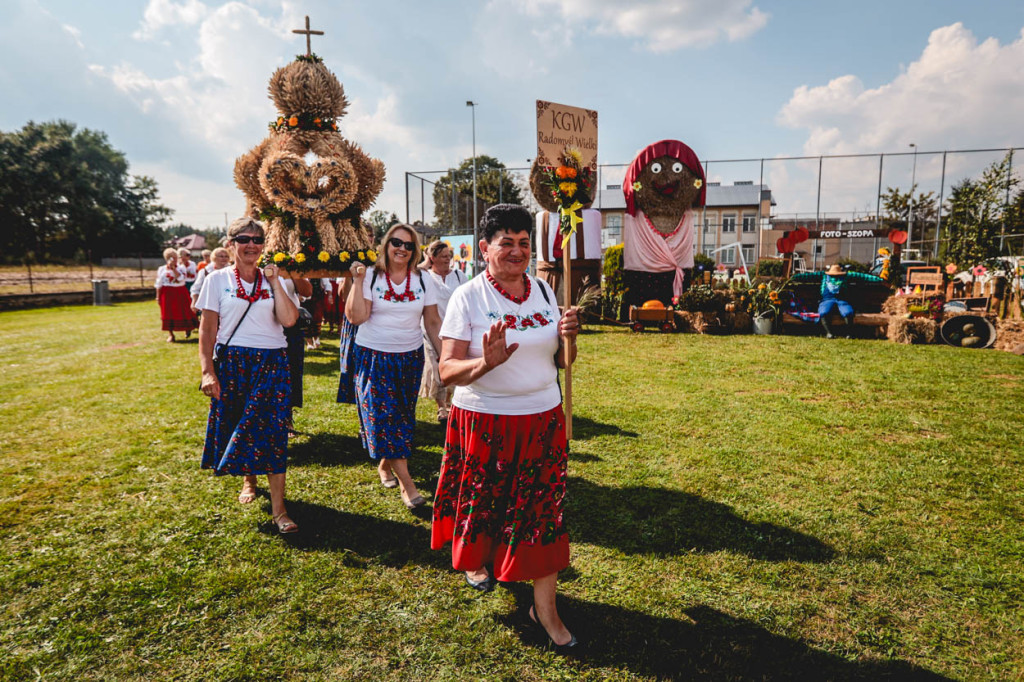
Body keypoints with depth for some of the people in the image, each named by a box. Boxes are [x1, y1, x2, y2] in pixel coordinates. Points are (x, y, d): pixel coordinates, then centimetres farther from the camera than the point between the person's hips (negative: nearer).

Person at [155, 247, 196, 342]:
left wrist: (173, 268, -17)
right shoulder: (162, 269, 6)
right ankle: (170, 335, 9)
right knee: (168, 314, 1)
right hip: (167, 294, 1)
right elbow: (158, 284, 6)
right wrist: (158, 296, 1)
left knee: (182, 312, 1)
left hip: (180, 293, -1)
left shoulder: (180, 268, 3)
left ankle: (187, 329, 24)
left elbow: (180, 278, -18)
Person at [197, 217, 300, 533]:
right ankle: (248, 481, 38)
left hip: (271, 363, 0)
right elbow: (207, 330, 0)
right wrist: (207, 371, -8)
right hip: (232, 362, 0)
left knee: (272, 431, -6)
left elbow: (289, 319, -9)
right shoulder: (218, 279, 2)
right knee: (235, 426, 9)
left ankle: (278, 508, -4)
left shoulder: (272, 280, 6)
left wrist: (275, 283, -10)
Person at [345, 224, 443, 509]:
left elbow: (433, 322, 4)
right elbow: (355, 317, -13)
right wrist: (357, 281, -17)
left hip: (410, 357, 3)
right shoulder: (371, 277, -5)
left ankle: (385, 464, 32)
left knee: (402, 416, 10)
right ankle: (406, 482, -2)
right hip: (373, 357, -2)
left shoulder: (423, 280, 2)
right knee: (382, 414, -6)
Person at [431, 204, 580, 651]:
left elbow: (560, 362, 11)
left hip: (542, 420, 3)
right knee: (481, 501, 15)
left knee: (544, 510, 4)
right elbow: (447, 370, -14)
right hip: (483, 422, -3)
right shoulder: (467, 297, -9)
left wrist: (568, 337, -10)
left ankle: (545, 607, 20)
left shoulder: (544, 292, 5)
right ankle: (474, 559, 48)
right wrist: (485, 363, -32)